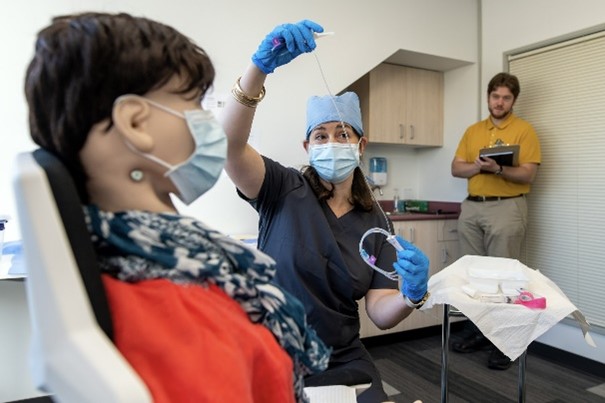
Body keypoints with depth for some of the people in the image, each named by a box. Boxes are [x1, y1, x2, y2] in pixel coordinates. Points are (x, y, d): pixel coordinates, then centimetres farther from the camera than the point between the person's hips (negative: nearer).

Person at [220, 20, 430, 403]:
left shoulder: (375, 221, 0)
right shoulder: (283, 189, -9)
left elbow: (380, 313, -5)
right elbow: (230, 145, -27)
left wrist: (412, 295, -27)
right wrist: (260, 66, -41)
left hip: (342, 362, 4)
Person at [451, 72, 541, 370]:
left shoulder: (524, 130, 0)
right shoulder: (472, 131, 15)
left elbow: (529, 175, -9)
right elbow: (456, 168, 9)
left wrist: (498, 169, -25)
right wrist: (477, 166, -10)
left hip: (506, 208, -5)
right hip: (471, 208, 5)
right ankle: (476, 332, 23)